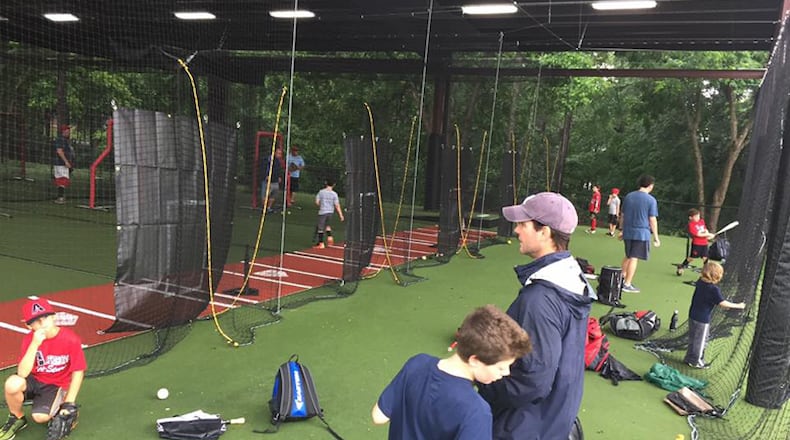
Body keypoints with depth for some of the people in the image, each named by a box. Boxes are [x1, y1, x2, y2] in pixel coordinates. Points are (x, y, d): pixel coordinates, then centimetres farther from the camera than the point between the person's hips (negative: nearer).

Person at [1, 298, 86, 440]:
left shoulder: (71, 339, -20)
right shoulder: (29, 339, -12)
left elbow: (78, 372, -12)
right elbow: (22, 373, -23)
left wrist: (68, 403, -15)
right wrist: (35, 344, -33)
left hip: (56, 385, -3)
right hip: (34, 380, 3)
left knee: (40, 417, -27)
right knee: (12, 384, -29)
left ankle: (63, 412, 8)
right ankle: (17, 419, 0)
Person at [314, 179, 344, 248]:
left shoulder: (321, 192, -5)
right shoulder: (334, 194, -5)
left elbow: (317, 202, -5)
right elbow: (337, 205, -8)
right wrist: (341, 215, -5)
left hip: (322, 212, -2)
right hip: (330, 212, 3)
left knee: (320, 228, 4)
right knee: (327, 225, 26)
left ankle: (321, 243, 6)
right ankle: (329, 237, 9)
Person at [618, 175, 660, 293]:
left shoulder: (629, 196, 6)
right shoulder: (651, 200, -8)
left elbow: (622, 215, 11)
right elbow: (652, 220, -9)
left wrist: (622, 230, 21)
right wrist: (656, 237, -2)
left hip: (628, 232, 5)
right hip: (642, 233, -5)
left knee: (628, 256, 21)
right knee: (634, 258, 0)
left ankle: (622, 278, 25)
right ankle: (627, 284, 4)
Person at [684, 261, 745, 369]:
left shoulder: (700, 282, -1)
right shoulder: (714, 289, -22)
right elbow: (722, 303, -24)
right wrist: (738, 305, -16)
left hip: (693, 315, 7)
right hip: (702, 319, -7)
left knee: (693, 338, 20)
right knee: (700, 340, 9)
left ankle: (690, 358, 32)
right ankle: (695, 361, 21)